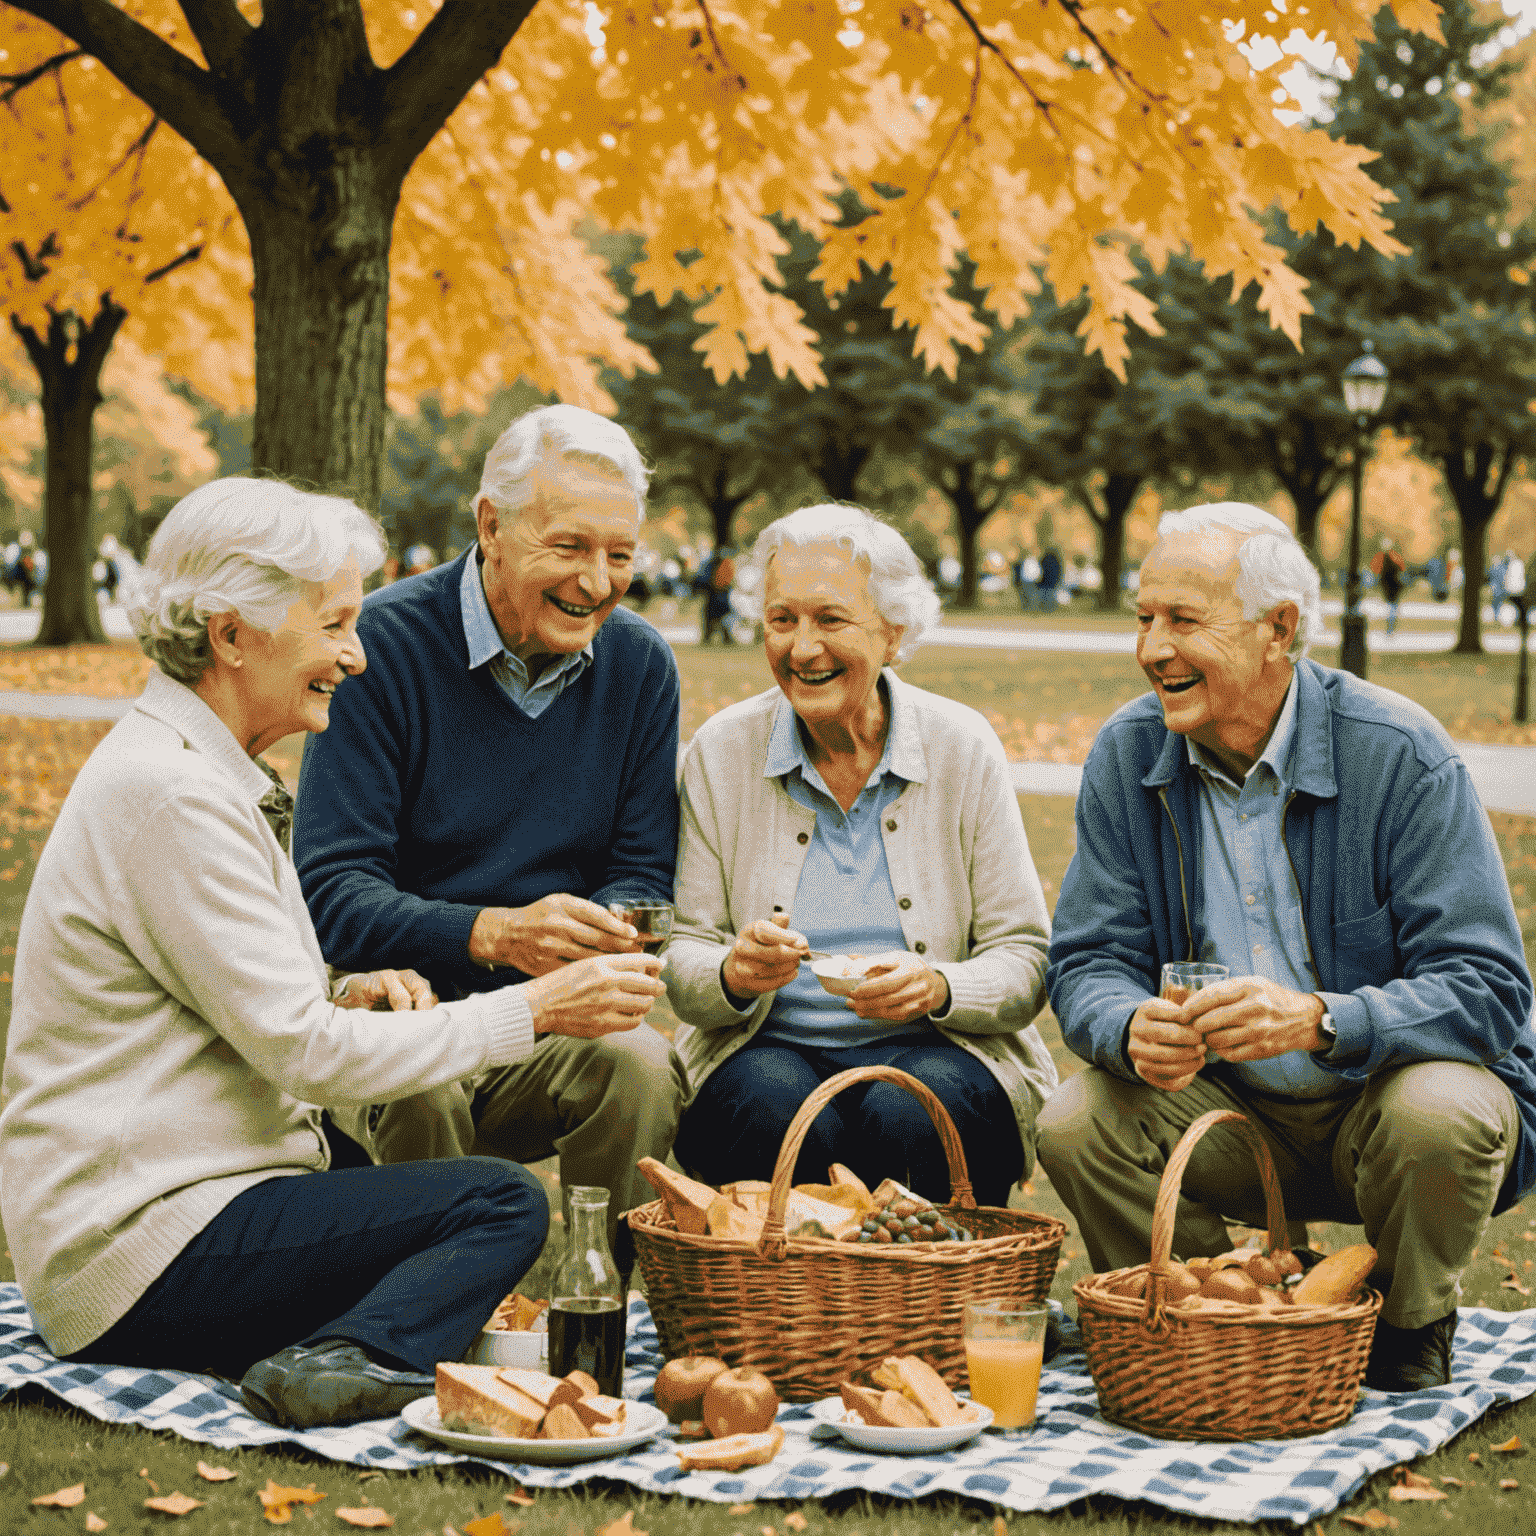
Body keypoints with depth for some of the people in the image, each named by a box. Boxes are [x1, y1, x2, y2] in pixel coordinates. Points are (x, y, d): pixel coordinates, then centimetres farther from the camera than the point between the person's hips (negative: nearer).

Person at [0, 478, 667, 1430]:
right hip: (140, 1251, -10)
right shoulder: (168, 792, -19)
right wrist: (533, 1011, -14)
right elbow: (306, 1053, -19)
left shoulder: (204, 773, 13)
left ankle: (331, 1351, -1)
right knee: (504, 1204, -13)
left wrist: (348, 1000, -1)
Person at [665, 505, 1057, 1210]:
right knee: (781, 1114, -33)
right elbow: (682, 963, 1)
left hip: (934, 1051, 0)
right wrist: (734, 973, -22)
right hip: (769, 1047, 0)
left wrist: (938, 987, -23)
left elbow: (1024, 963, -2)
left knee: (910, 1117, -33)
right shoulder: (720, 752, 1)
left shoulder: (963, 748, -2)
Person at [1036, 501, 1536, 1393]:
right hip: (1232, 1113, 3)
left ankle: (1408, 1337, -3)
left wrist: (1321, 1020, -38)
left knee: (1441, 1117, -35)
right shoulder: (1128, 756, -3)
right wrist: (1132, 1030, -29)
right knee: (1078, 1127, -22)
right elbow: (1089, 962, -4)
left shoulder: (1399, 755, -17)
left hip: (1386, 1094, -3)